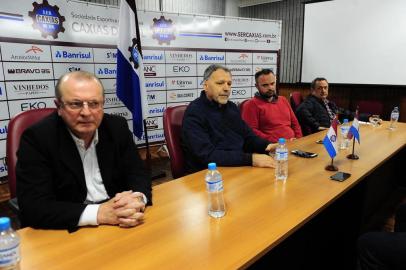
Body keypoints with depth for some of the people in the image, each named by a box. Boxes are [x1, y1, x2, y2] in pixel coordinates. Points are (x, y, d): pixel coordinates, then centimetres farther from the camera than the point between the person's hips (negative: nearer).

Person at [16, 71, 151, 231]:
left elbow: (139, 175, 0)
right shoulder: (36, 138, -13)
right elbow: (33, 207, -18)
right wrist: (99, 213, -27)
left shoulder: (117, 127, -2)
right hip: (67, 232, -3)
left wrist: (137, 199, -22)